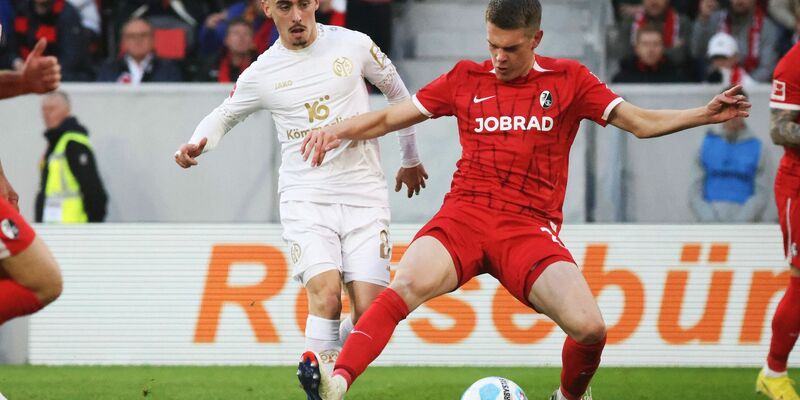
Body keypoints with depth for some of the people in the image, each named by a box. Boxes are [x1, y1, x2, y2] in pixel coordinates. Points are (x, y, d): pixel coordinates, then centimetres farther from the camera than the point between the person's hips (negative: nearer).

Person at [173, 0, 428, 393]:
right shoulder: (260, 76, 3)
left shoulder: (354, 46, 2)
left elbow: (396, 92, 20)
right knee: (326, 292, -25)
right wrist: (197, 144, -2)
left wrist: (410, 158, 29)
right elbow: (222, 116, 21)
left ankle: (336, 371, 18)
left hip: (364, 197, 1)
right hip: (305, 198, -1)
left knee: (369, 312, -10)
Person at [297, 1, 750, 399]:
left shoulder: (568, 80, 9)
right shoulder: (466, 79, 12)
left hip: (530, 227, 0)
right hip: (465, 215, 0)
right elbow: (389, 118, 17)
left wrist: (705, 114, -5)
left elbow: (641, 122, 8)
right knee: (407, 284, -32)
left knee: (589, 327, -20)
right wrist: (338, 130, 1)